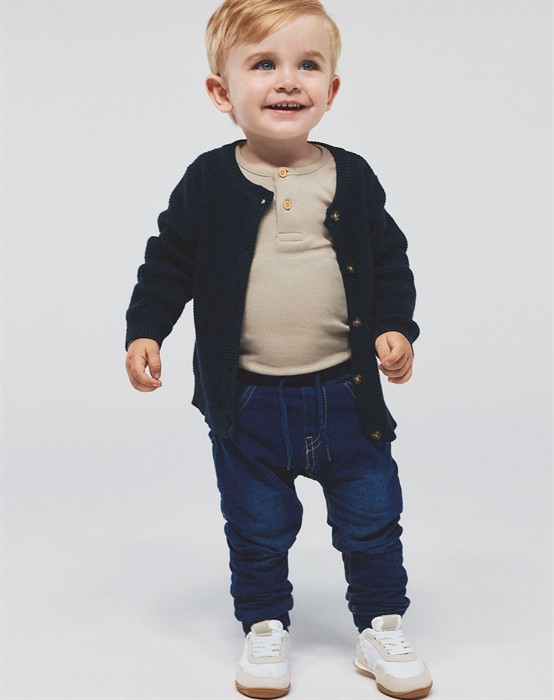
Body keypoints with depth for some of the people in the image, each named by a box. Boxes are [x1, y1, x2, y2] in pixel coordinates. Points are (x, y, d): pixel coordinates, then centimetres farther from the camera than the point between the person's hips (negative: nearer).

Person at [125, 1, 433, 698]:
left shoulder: (352, 179, -1)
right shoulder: (209, 183, -5)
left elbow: (389, 261, 8)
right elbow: (169, 263, 2)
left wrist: (394, 328, -5)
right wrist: (145, 331, -8)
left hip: (346, 394, 2)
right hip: (248, 404, -1)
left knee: (372, 522, 11)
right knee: (257, 530, 12)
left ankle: (380, 629, 30)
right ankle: (264, 629, 33)